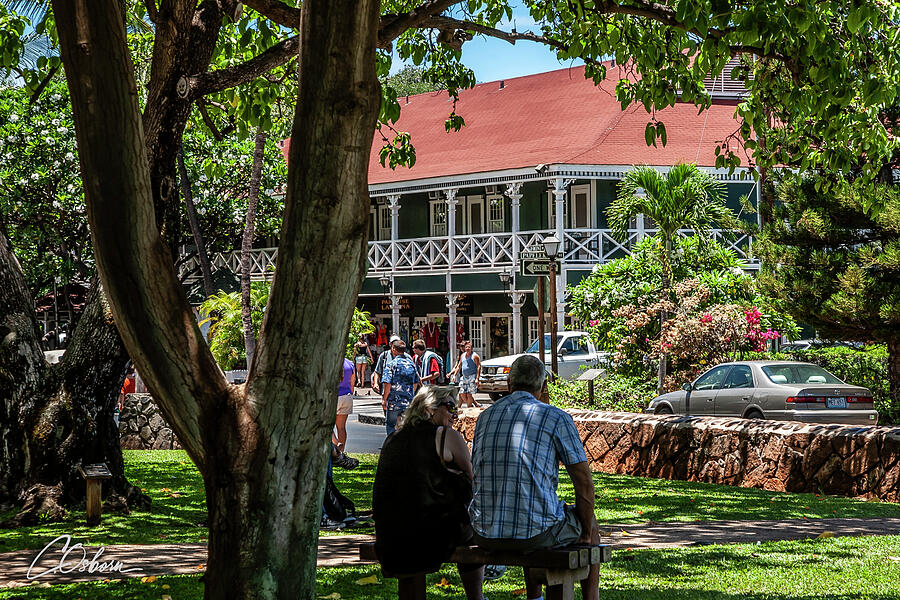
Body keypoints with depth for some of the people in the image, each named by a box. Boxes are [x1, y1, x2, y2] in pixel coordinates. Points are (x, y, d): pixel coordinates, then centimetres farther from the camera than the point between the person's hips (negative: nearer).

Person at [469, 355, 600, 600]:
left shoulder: (485, 417, 11)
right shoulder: (556, 418, -4)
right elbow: (584, 481, -4)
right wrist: (586, 534, 9)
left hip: (485, 534, 5)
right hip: (534, 531, -5)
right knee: (590, 524, 28)